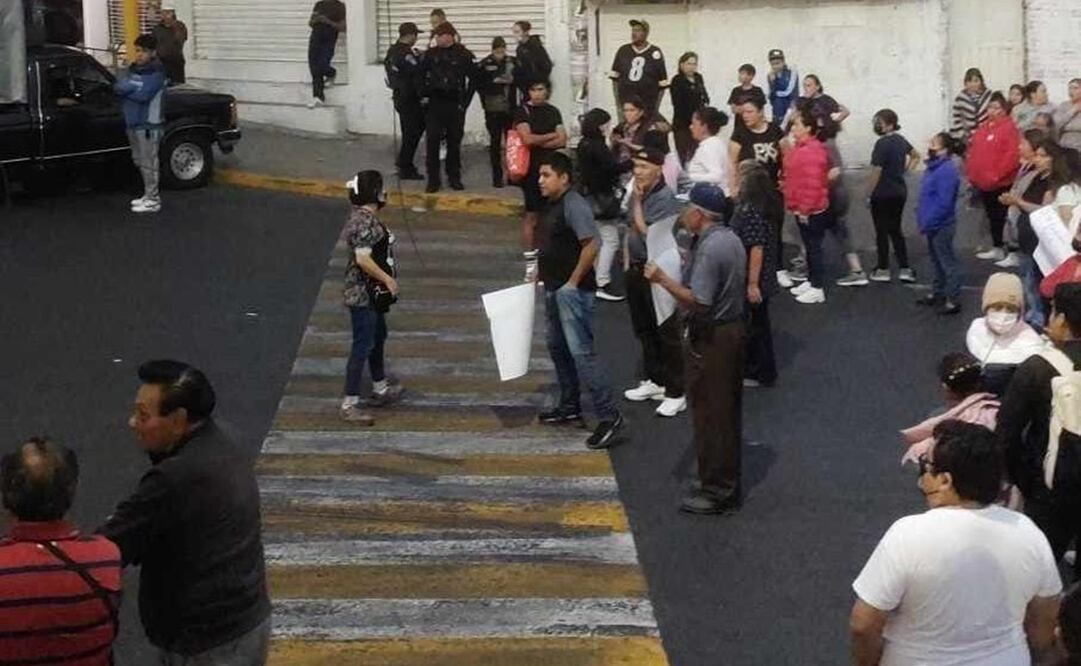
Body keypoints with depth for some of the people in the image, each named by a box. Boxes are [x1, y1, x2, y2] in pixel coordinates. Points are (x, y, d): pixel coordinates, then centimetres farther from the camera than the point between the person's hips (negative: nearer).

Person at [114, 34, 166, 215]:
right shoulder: (133, 69, 11)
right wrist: (133, 88, -15)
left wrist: (126, 89, -9)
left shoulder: (156, 73, -12)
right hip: (132, 123, 8)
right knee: (140, 161, 15)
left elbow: (143, 95, -23)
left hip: (148, 125, -8)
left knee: (148, 163, -4)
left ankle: (153, 201, 1)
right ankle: (149, 195, 26)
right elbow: (117, 87, 4)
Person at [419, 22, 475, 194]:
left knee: (454, 141, 7)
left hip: (455, 104, -1)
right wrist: (424, 94, 4)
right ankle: (433, 180, 0)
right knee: (433, 141, -4)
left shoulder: (462, 54, -3)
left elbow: (472, 79, 1)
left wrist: (465, 100, -2)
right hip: (435, 103, 1)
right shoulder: (430, 54, 4)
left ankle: (454, 178, 19)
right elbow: (421, 75, 14)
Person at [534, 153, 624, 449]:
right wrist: (541, 271, 14)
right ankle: (569, 407, 32)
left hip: (572, 291, -11)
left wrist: (572, 282, -20)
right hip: (555, 289, 11)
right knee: (558, 347, 19)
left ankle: (608, 416, -13)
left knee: (581, 351, -14)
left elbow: (591, 245, -24)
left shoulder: (574, 205, -17)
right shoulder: (553, 205, 12)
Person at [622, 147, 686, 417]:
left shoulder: (665, 198, -19)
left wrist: (637, 202, -17)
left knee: (667, 332, -2)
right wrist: (628, 262, 14)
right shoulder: (638, 193, 7)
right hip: (637, 269, 9)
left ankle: (676, 392, 3)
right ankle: (652, 380, 31)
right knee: (643, 329, 18)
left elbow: (647, 233, -23)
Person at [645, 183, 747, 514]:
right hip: (732, 329, 10)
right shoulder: (730, 239, 8)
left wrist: (663, 279, -22)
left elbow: (697, 301, -28)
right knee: (728, 411, 17)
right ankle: (729, 483, 27)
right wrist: (689, 266, 19)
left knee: (710, 415, 0)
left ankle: (716, 490, 7)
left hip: (709, 338, -10)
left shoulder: (709, 249, -23)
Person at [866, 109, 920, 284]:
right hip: (900, 191, 8)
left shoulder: (882, 144, -19)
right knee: (896, 230, 15)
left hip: (882, 194, -8)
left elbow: (876, 172, -19)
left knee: (882, 232, 3)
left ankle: (883, 270, 10)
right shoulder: (901, 140, 6)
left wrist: (868, 194, -12)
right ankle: (905, 269, 13)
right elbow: (916, 156, 23)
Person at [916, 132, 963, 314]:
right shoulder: (934, 167, 10)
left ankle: (953, 301, 0)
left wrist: (927, 222, -22)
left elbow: (943, 203, -26)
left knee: (948, 262, -4)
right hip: (934, 224, 10)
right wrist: (922, 217, 14)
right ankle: (937, 293, 33)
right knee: (937, 261, 21)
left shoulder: (947, 171, -22)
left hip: (941, 225, -10)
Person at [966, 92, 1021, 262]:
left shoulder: (1009, 127, -13)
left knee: (1002, 216, -3)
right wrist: (971, 172, 10)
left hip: (1001, 183, -8)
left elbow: (1013, 155, -21)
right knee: (992, 216, 16)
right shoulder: (983, 127, 13)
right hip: (983, 182, 8)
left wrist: (997, 174, -21)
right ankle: (997, 248, 26)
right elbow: (973, 150, 20)